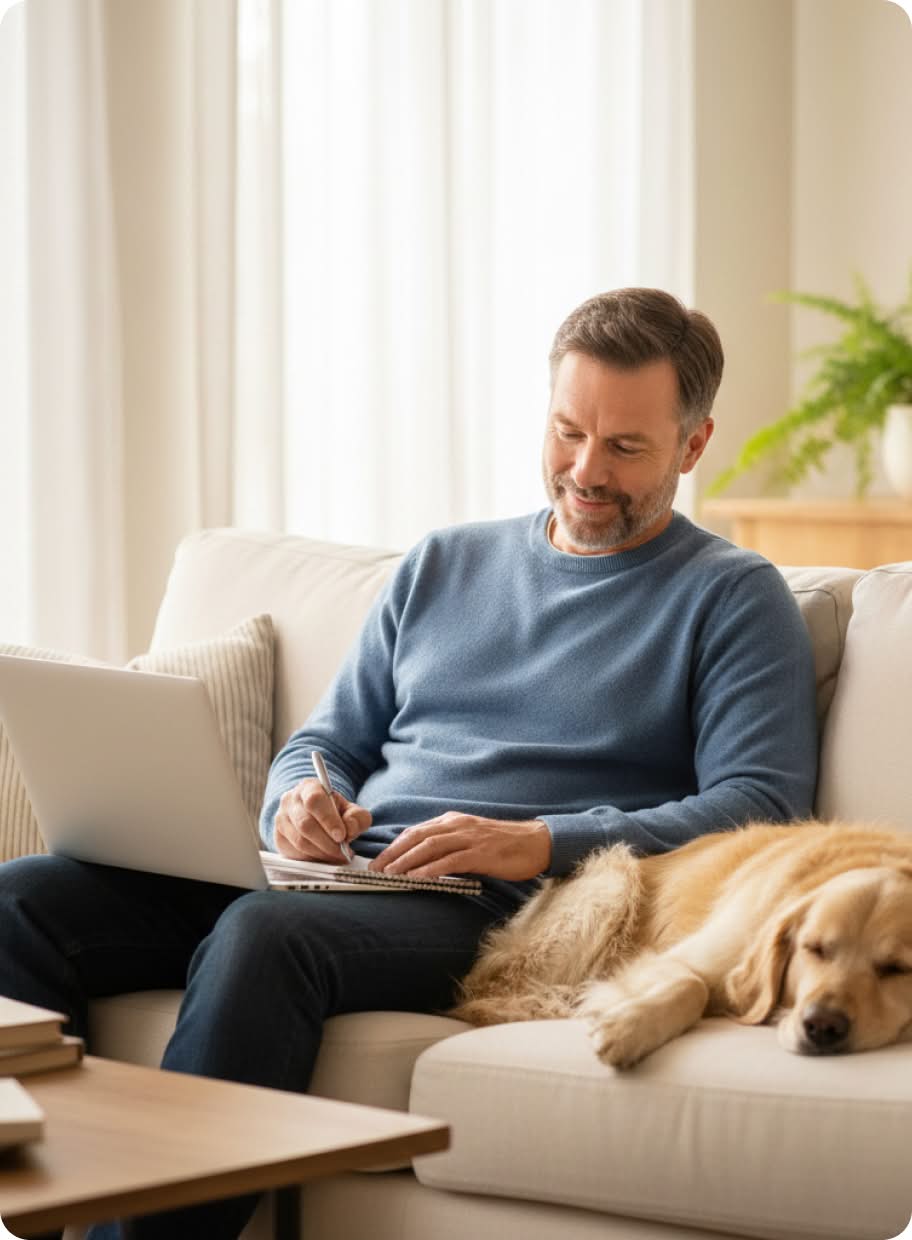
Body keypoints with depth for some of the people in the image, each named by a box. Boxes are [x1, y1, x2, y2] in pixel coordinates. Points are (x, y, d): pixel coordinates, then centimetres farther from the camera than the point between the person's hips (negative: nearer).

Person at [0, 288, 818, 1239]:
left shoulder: (733, 598, 9)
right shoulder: (443, 564, 25)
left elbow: (761, 806, -5)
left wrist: (542, 843, -16)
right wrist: (301, 801, 1)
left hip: (498, 910, -6)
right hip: (337, 874, 6)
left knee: (263, 935, -38)